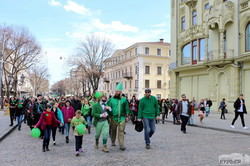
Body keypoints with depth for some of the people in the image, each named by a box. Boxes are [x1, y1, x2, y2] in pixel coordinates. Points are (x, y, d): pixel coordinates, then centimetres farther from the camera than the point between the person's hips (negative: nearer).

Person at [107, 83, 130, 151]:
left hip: (122, 118, -1)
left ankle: (121, 145, -2)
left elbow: (127, 108, 10)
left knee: (121, 131, -5)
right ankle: (113, 142, 32)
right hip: (113, 118, 1)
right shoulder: (111, 99, 3)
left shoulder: (124, 99, 4)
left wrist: (127, 116, 7)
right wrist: (109, 117, 2)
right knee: (113, 130, 12)